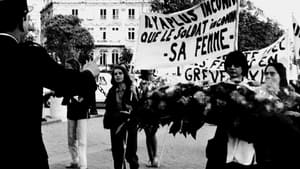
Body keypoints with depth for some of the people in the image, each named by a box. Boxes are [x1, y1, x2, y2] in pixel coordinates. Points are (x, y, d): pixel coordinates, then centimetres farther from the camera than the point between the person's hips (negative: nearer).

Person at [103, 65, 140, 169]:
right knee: (117, 152, 7)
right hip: (116, 124, 3)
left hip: (130, 123, -3)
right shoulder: (112, 91, 6)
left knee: (130, 152, -1)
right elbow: (108, 108, 10)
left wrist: (135, 95, -23)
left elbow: (139, 107, -11)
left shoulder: (132, 89, -4)